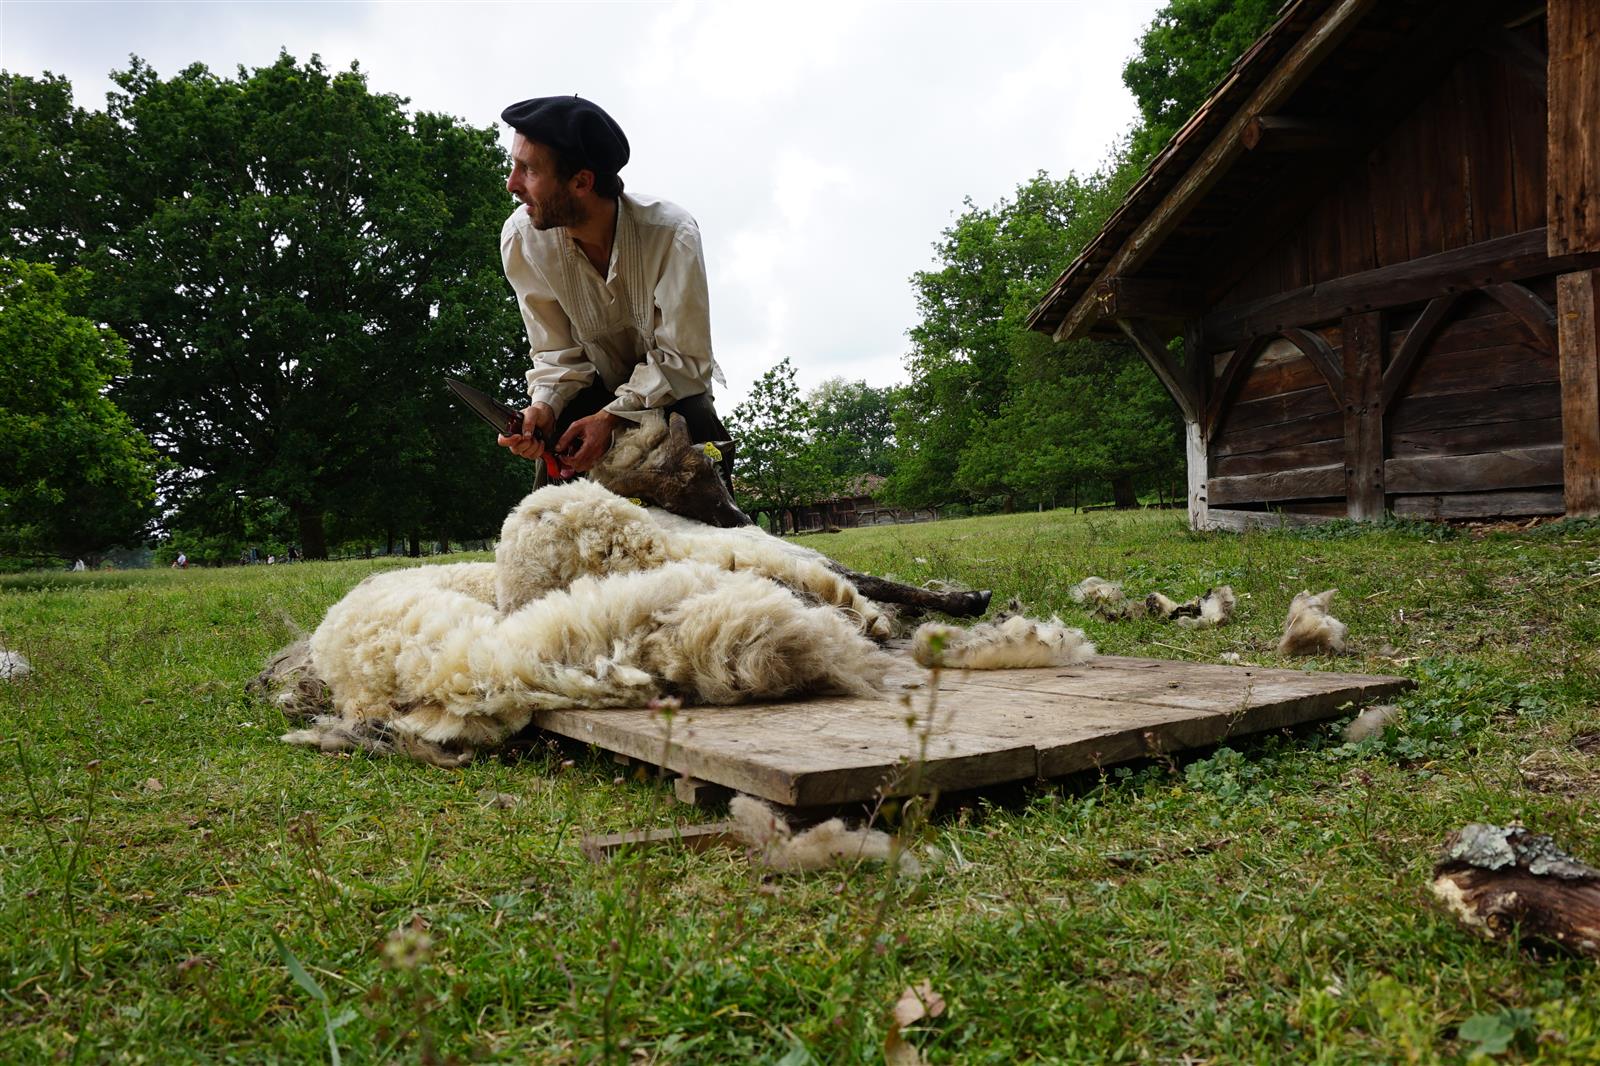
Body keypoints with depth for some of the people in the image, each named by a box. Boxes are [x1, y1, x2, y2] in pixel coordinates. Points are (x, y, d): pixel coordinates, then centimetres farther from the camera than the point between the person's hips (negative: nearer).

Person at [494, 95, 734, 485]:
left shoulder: (672, 234, -30)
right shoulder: (521, 238, -20)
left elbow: (683, 359, -24)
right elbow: (557, 351, -11)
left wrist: (612, 416, -35)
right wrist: (545, 404, -32)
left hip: (671, 387, -2)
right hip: (595, 385, 2)